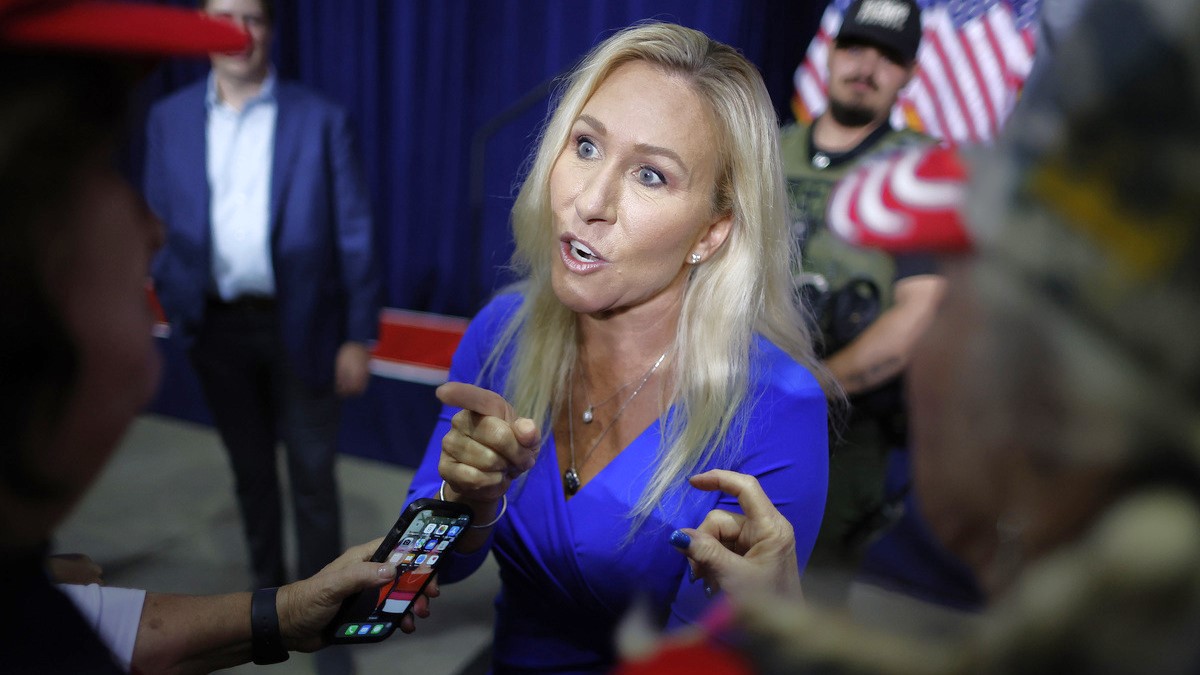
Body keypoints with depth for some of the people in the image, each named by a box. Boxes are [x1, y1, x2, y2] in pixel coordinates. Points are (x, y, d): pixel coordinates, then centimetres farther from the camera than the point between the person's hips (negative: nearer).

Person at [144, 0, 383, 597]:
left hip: (301, 326, -3)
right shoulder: (170, 119, 5)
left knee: (312, 478, 4)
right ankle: (267, 588, 36)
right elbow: (159, 227, 8)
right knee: (250, 473, 17)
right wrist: (176, 307, -4)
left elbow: (354, 235, -5)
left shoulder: (321, 121, -4)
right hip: (219, 328, 3)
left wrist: (358, 338, -8)